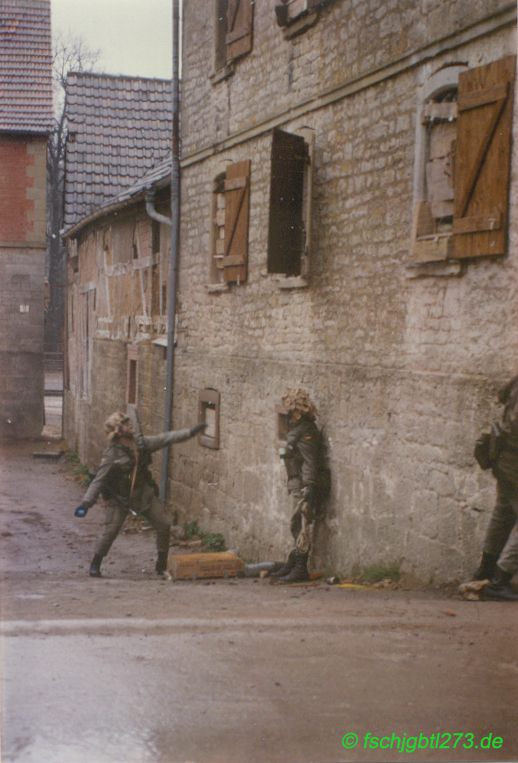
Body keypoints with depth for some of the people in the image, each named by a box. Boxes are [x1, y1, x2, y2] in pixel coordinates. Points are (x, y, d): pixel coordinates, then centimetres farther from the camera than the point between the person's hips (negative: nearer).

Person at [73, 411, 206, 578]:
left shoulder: (141, 443, -3)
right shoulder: (112, 455, -19)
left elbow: (164, 439, 3)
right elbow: (98, 480, -18)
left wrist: (191, 432, 2)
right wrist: (86, 503, -25)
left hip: (144, 494, 5)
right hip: (120, 498, -5)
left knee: (164, 525, 1)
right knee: (110, 531, -12)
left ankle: (162, 565, 15)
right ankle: (95, 565, 9)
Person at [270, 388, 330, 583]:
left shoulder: (305, 432, -15)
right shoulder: (297, 430, 17)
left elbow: (310, 463, -22)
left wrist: (309, 487, -27)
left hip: (305, 486, -11)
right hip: (299, 487, 11)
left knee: (303, 527, -8)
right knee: (297, 527, 14)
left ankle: (300, 569, -7)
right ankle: (291, 566, 22)